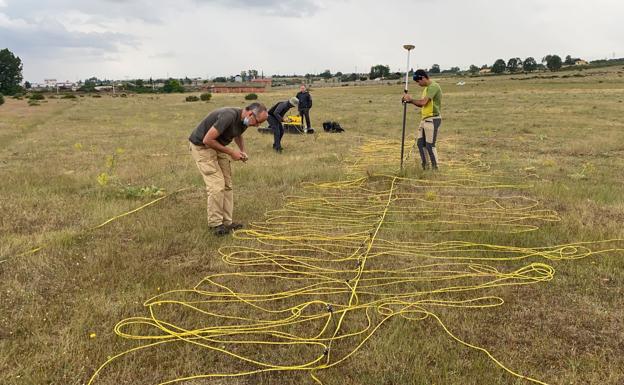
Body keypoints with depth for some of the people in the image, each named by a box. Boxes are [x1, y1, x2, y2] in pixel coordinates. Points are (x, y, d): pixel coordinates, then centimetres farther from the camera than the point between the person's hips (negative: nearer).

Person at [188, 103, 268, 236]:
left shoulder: (244, 120, -4)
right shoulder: (229, 116, -32)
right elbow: (207, 140, -31)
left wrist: (243, 150, 0)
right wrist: (231, 152, -22)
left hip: (216, 145, 9)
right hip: (201, 146, -9)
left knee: (227, 184, 3)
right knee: (217, 185, -13)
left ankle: (227, 221, 8)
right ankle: (215, 224, -2)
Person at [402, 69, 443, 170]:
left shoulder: (433, 86, -15)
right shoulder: (426, 88, 17)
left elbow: (423, 102, -22)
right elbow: (421, 104, 18)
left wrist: (411, 99, -8)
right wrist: (410, 100, 4)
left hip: (433, 119, -10)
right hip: (425, 119, 10)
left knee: (430, 145, -7)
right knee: (420, 143, 11)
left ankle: (435, 169, 4)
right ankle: (425, 167, 21)